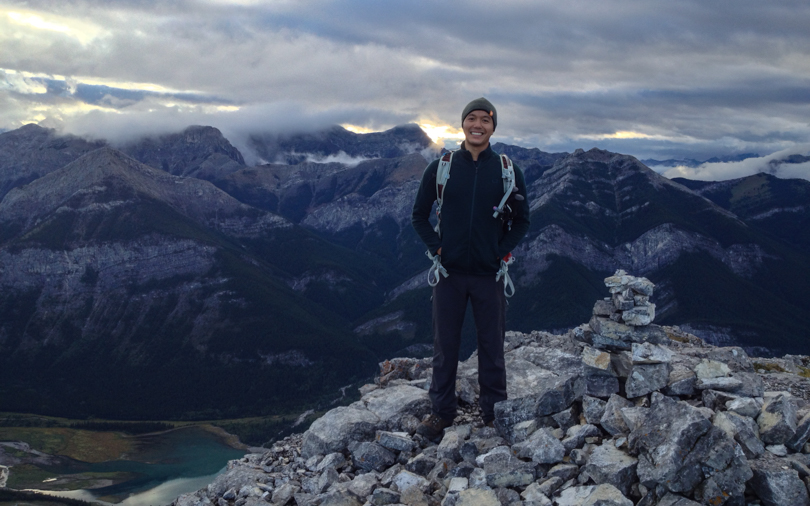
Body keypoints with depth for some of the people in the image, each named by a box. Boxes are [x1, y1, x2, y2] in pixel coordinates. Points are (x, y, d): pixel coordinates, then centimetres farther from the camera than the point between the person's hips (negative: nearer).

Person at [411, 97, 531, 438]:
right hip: (449, 272, 0)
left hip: (489, 274, 0)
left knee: (492, 346, 8)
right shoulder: (440, 168, 1)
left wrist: (503, 250, -2)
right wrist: (435, 247, -3)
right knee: (444, 345, 8)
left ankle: (494, 413, 22)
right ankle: (441, 411, 21)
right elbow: (419, 215, 8)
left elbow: (522, 219, 9)